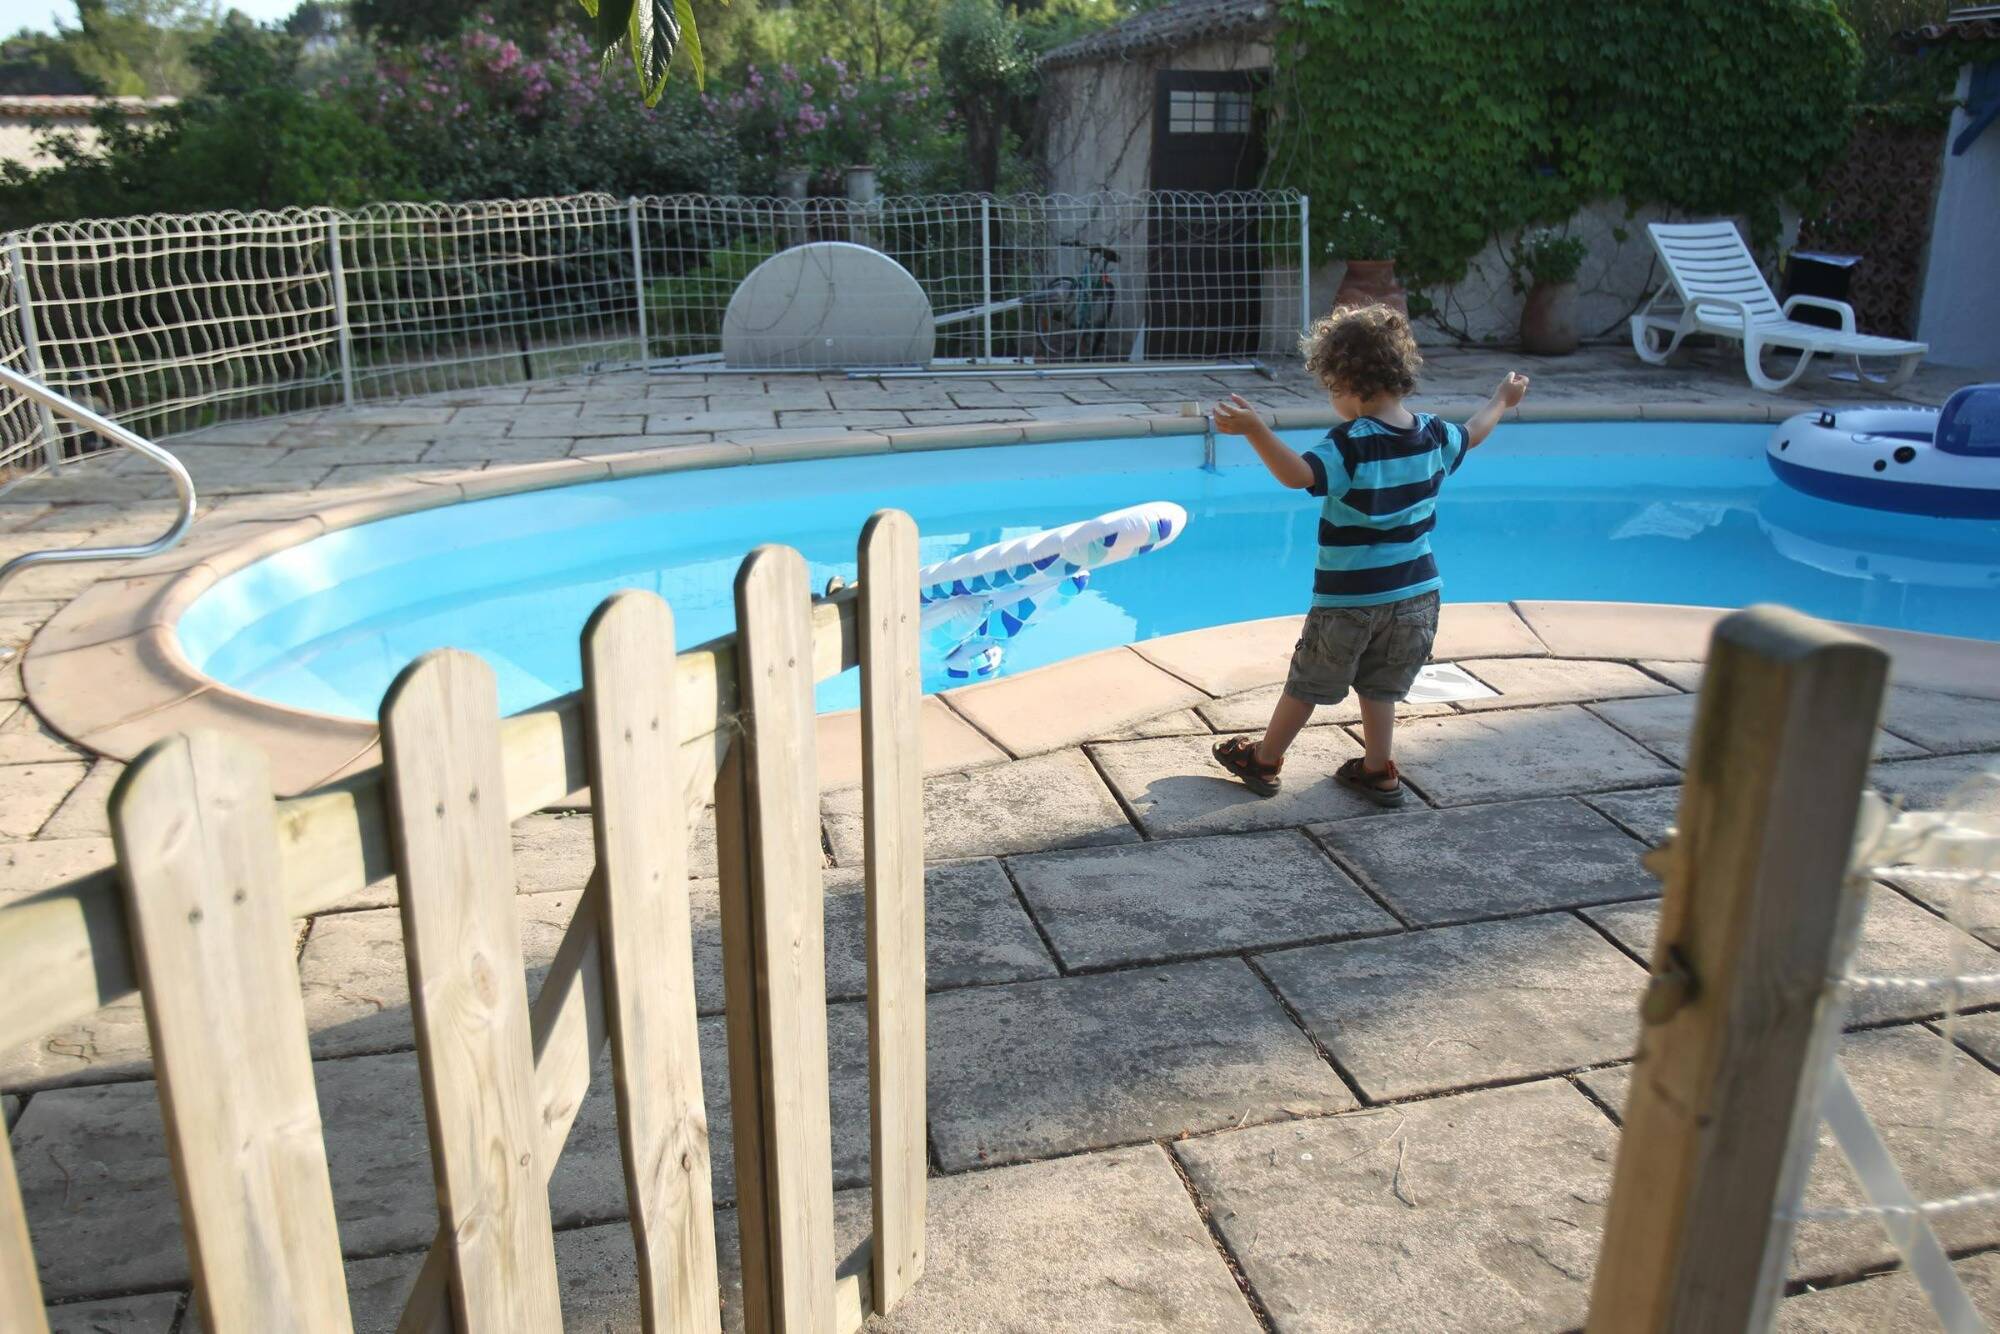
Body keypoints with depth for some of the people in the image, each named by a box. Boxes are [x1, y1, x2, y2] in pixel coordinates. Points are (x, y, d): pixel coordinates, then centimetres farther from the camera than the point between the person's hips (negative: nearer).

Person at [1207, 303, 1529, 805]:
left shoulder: (1351, 443, -21)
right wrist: (1502, 399, 44)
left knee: (1307, 685, 10)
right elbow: (1473, 433, 24)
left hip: (1348, 599, -5)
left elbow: (1298, 474, -38)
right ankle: (1378, 772, 25)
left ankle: (1264, 762, 24)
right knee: (1380, 689, 18)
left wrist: (1254, 430, -48)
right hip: (1416, 594, 6)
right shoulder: (1433, 434, 2)